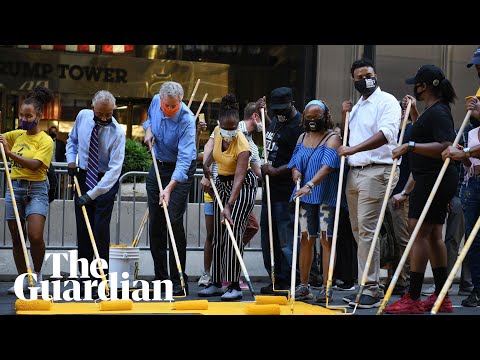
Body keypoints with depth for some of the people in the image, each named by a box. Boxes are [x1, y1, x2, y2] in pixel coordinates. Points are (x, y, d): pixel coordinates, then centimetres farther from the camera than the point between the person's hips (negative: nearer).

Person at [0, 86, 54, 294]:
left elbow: (35, 165, -20)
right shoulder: (17, 135, 10)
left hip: (35, 190, -5)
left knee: (35, 236, -16)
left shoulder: (45, 140, -7)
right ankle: (23, 279, 17)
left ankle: (37, 273, 7)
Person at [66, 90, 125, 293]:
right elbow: (72, 140, 15)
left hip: (106, 180, -5)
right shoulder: (83, 116, -6)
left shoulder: (117, 133, -22)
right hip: (83, 176, 5)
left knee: (101, 228, -11)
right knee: (82, 228, 5)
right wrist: (71, 160, -2)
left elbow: (114, 168, -28)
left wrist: (92, 194, -32)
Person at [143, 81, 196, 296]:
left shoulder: (187, 120, -27)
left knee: (174, 220, -15)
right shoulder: (156, 101, -8)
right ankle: (160, 277, 17)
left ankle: (178, 281, -9)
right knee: (155, 222, 7)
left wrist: (169, 188, -44)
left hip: (180, 170, -6)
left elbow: (184, 159, -35)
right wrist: (148, 130, -2)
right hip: (158, 164, 7)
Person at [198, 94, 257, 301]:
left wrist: (229, 205, -43)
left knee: (233, 233, -15)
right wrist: (206, 166, 9)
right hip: (222, 182, 7)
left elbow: (239, 178, -36)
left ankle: (235, 286, -13)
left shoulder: (242, 145, -28)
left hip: (242, 186, -7)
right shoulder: (217, 132, -8)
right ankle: (216, 283, 15)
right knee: (218, 235, 8)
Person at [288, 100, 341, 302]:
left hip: (326, 196, -5)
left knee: (326, 238, -6)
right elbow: (294, 162, 18)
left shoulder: (332, 138, -6)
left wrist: (310, 185, -32)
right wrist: (295, 172, -6)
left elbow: (327, 166, -20)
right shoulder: (302, 138, 15)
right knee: (306, 238, 7)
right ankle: (303, 286, 13)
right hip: (305, 196, 6)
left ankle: (326, 288, -3)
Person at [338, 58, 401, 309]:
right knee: (358, 230, 8)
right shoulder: (356, 107, 21)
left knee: (367, 230, -14)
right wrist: (344, 116, 11)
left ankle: (369, 289, -11)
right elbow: (346, 139, 27)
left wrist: (353, 149, -27)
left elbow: (386, 133, -20)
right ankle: (372, 287, 14)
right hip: (354, 173, 8)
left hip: (376, 172, -8)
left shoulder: (387, 101, -4)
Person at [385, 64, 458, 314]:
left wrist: (410, 146, -30)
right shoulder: (432, 110, 17)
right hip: (432, 179, 11)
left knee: (418, 232, -11)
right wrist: (413, 113, 29)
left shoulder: (438, 112, -16)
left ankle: (413, 298, -12)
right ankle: (442, 297, 17)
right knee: (433, 235, 12)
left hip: (434, 179, -11)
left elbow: (445, 147, -29)